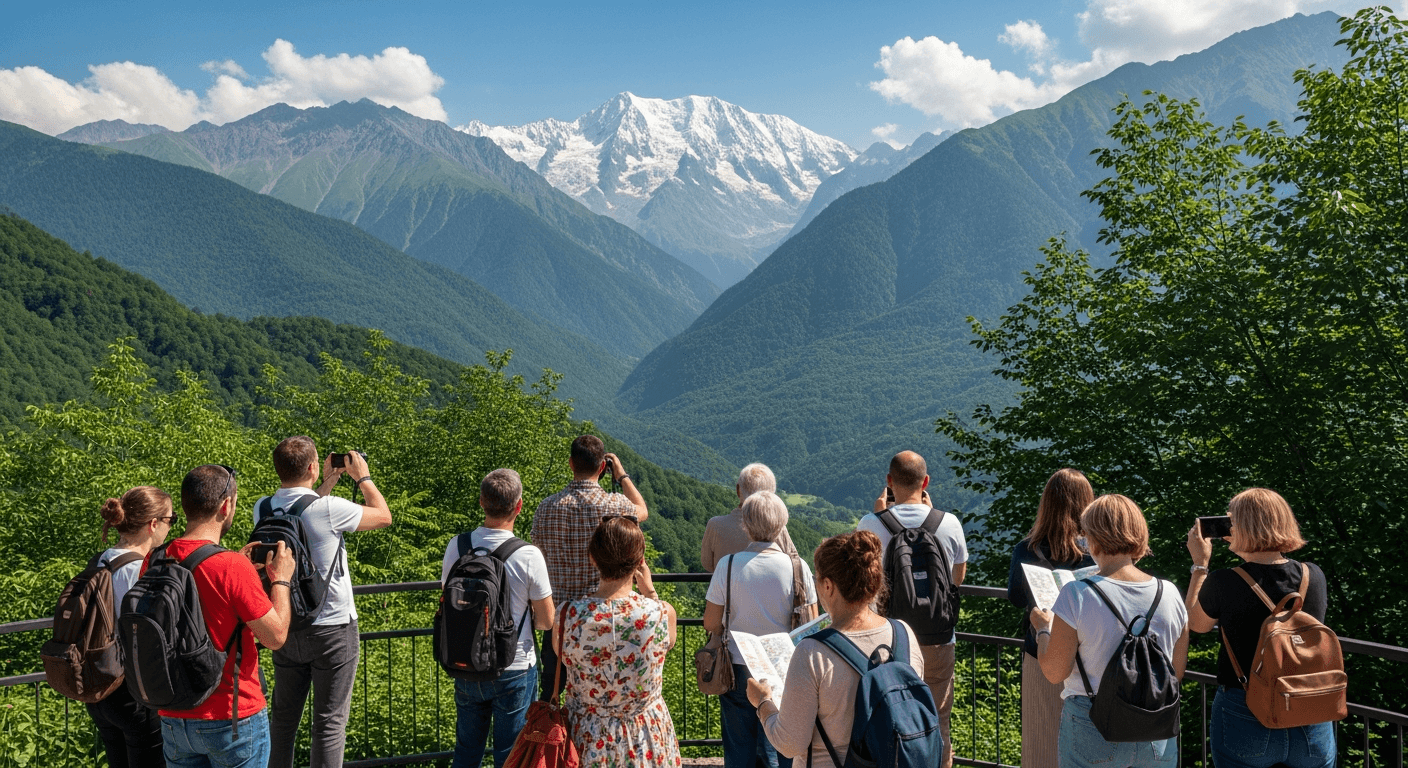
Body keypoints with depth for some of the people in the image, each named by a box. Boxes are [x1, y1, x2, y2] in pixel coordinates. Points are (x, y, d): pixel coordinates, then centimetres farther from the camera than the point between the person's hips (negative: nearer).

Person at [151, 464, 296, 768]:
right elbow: (276, 637, -15)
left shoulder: (154, 561, -3)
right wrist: (281, 580, -2)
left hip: (174, 718, 6)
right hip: (233, 719, -6)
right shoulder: (233, 568, -22)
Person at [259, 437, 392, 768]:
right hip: (333, 628, -5)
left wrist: (327, 485, 22)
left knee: (283, 715, 17)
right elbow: (383, 516, -5)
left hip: (286, 627, 6)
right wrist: (363, 477, 8)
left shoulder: (263, 509, -3)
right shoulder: (329, 508, -20)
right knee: (329, 721, 3)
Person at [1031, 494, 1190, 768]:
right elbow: (1177, 672, 7)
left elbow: (1054, 672, -11)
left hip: (1094, 736, -3)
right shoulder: (1169, 593, -4)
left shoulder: (1076, 595, -16)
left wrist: (1043, 628, 6)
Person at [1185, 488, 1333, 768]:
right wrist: (1247, 554, 18)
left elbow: (1196, 623, 5)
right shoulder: (1314, 576, -6)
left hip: (1245, 722, -3)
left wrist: (1200, 564, 12)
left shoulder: (1223, 583, -15)